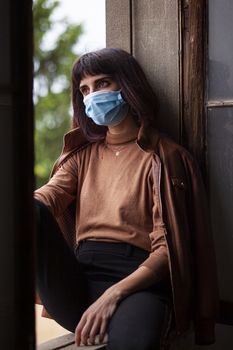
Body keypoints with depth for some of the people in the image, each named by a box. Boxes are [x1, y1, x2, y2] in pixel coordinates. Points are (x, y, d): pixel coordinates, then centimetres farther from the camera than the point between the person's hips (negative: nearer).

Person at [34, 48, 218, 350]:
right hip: (78, 278, 5)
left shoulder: (165, 156, 5)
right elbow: (46, 198, 0)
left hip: (138, 281, -4)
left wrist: (114, 294, -18)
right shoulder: (82, 154, 21)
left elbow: (168, 249, -4)